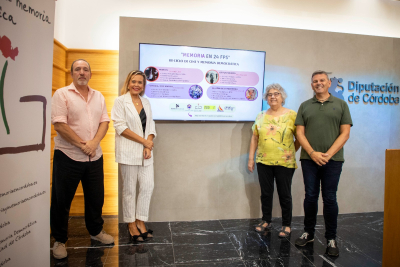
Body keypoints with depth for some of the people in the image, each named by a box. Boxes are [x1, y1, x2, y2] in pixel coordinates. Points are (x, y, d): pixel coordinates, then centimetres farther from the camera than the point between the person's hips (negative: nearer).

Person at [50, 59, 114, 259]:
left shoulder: (98, 96, 11)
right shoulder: (62, 94, -4)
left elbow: (104, 122, 5)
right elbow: (59, 124, -13)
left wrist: (94, 143, -11)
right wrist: (82, 144, -16)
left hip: (95, 157, 5)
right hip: (68, 157, -4)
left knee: (96, 197, 15)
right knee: (61, 201, 8)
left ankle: (96, 231, 36)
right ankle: (59, 240, 27)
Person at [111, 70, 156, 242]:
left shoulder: (146, 102, 14)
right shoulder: (120, 101, -1)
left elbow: (150, 126, 12)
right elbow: (120, 127, -10)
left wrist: (148, 146, -5)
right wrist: (144, 141, -11)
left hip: (145, 152, 5)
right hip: (128, 152, -5)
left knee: (148, 186, 4)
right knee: (129, 189, 4)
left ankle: (140, 221, 20)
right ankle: (131, 225, 19)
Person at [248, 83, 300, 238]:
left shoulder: (292, 115, -2)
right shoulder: (261, 116, 8)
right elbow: (254, 138, 9)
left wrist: (290, 151, -4)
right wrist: (251, 158, 7)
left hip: (284, 163, -3)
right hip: (264, 162, 3)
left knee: (284, 194, 8)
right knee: (266, 193, 13)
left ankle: (286, 225, 25)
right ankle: (266, 221, 30)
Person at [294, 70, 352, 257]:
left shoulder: (340, 105, 6)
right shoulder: (305, 106, 10)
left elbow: (345, 133, 0)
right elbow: (300, 133, 3)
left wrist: (329, 154, -11)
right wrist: (313, 153, -9)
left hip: (332, 160, -1)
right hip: (309, 159, 1)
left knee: (329, 199, 4)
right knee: (310, 197, 8)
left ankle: (331, 239, 18)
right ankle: (308, 233, 23)